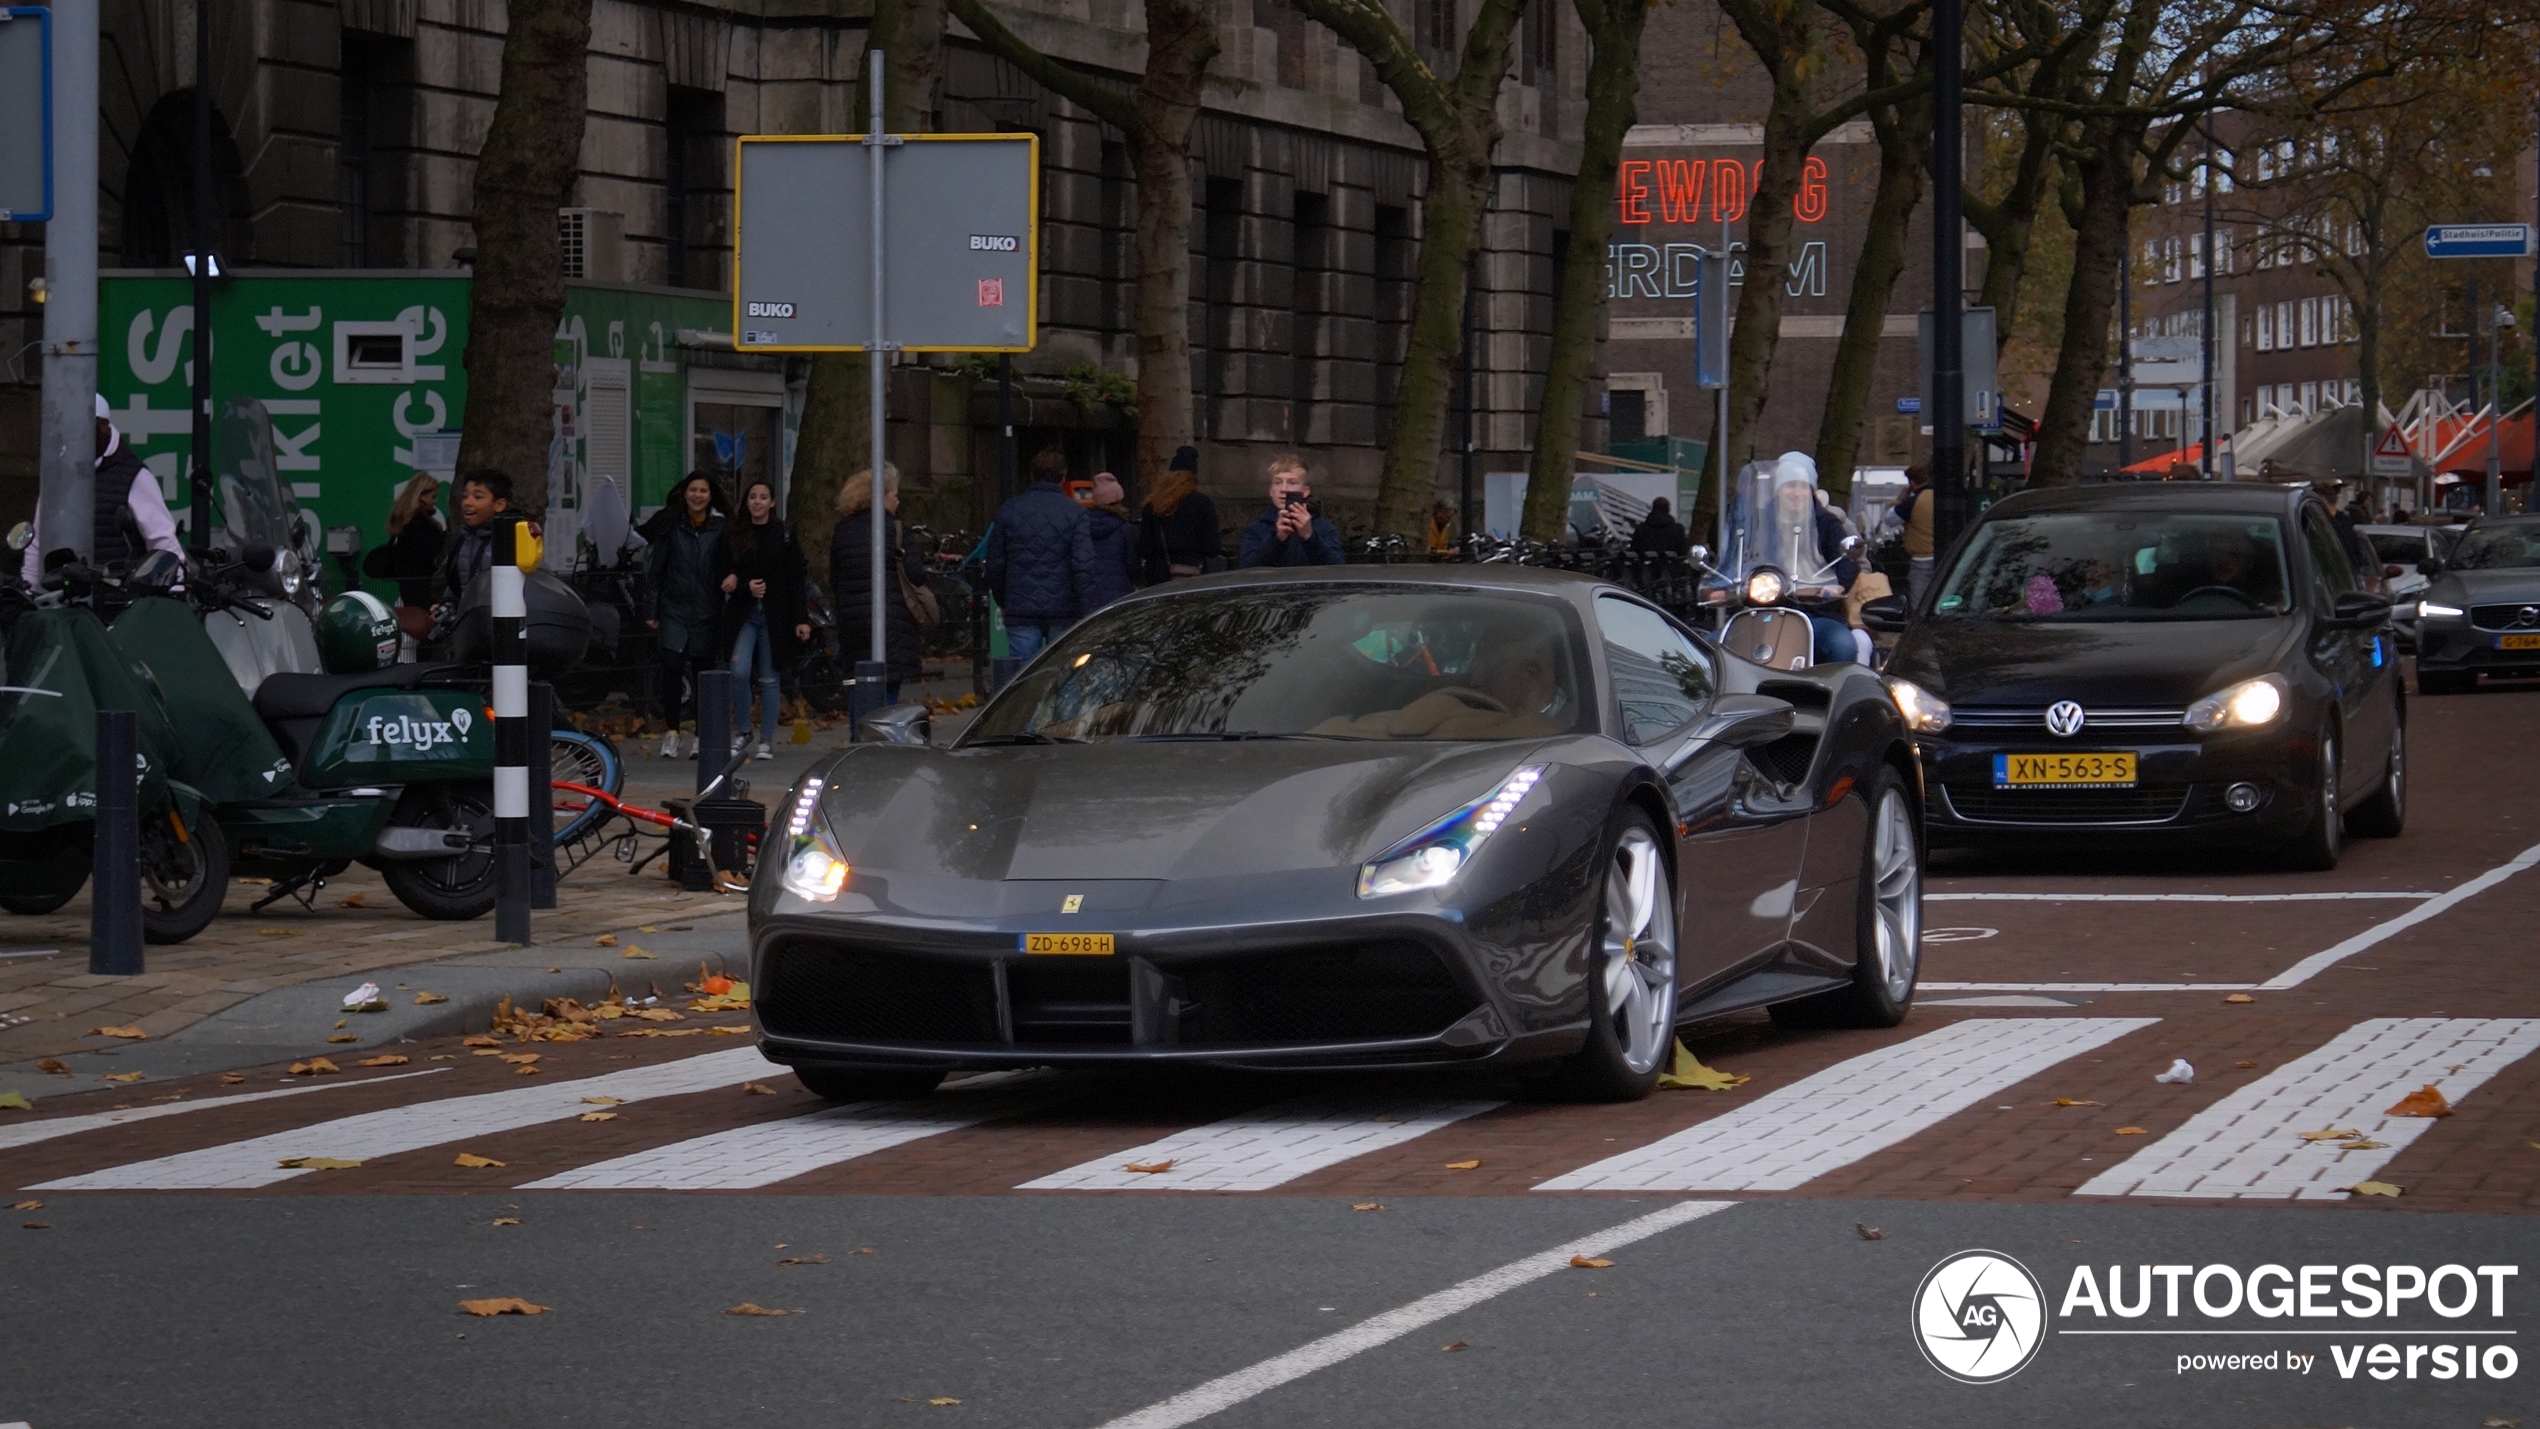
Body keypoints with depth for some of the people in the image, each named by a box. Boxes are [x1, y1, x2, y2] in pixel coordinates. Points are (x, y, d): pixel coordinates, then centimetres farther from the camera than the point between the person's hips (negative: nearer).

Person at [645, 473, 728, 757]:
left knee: (703, 671, 4)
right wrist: (651, 611, 3)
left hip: (707, 613, 0)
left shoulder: (720, 528, 2)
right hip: (675, 608, 0)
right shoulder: (672, 526, 5)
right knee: (672, 666, -14)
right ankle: (671, 731, -5)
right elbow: (655, 570, 8)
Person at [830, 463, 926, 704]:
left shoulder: (840, 531, 8)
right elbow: (916, 575, -10)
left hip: (851, 621, 5)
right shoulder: (895, 530, -7)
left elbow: (834, 581, 11)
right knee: (887, 693, -3)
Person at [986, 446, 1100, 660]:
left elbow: (995, 563, 8)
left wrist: (1002, 602, 21)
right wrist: (1086, 612, -6)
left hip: (1020, 611, 2)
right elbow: (1083, 565, -10)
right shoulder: (1075, 513, -3)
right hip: (1062, 610, -2)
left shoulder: (1008, 511, 5)